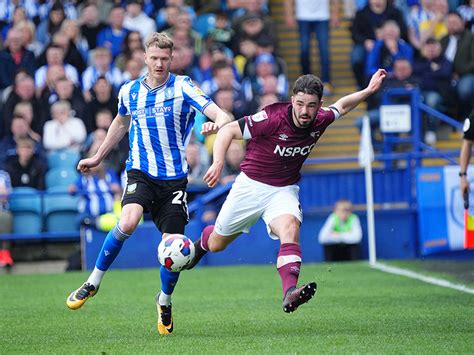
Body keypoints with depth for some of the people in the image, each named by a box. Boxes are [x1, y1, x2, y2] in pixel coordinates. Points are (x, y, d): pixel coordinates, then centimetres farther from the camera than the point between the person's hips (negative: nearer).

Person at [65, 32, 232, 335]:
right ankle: (93, 282, -10)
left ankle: (165, 301, 26)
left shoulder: (183, 87, -7)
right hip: (141, 172, 1)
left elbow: (221, 116, -18)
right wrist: (98, 158, 33)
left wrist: (217, 124, -43)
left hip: (174, 178, -1)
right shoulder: (129, 92, 5)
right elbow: (121, 123, 27)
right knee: (128, 222, -28)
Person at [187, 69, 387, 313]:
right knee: (216, 244, 14)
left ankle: (290, 293, -49)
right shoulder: (272, 118, -26)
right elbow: (228, 131, -17)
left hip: (284, 190, 2)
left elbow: (342, 106, 15)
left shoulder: (320, 120, -10)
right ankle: (201, 242, 53)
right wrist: (218, 162, -31)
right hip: (251, 185, -2)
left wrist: (369, 90, 5)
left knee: (290, 228, -32)